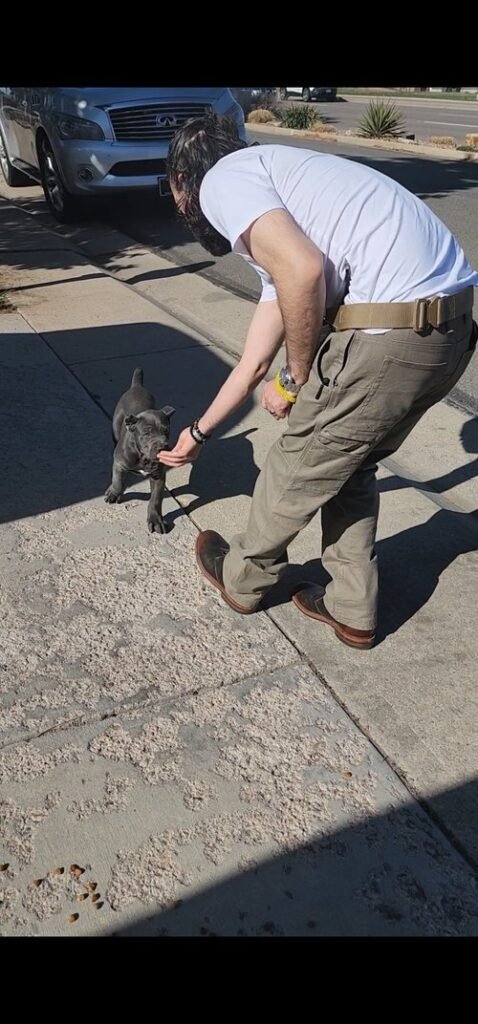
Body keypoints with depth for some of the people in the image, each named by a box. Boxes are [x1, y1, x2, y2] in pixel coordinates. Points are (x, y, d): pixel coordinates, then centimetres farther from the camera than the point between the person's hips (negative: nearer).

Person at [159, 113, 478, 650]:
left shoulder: (222, 181, 3)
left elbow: (304, 272, -18)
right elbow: (253, 364, 34)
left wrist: (296, 381, -2)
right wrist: (198, 432, 45)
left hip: (387, 337, -9)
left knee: (298, 468, 14)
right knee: (349, 464, 27)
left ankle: (242, 578, 40)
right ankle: (352, 609, 39)